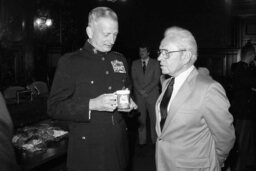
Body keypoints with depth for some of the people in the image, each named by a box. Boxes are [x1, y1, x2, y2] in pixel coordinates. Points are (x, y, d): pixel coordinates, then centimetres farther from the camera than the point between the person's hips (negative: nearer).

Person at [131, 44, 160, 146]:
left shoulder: (155, 63, 8)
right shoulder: (135, 63, 13)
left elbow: (156, 79, 0)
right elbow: (134, 79, 7)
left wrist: (146, 90, -10)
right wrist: (140, 91, -7)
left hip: (152, 94, -1)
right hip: (139, 95, 2)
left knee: (154, 118, -2)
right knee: (141, 119, 1)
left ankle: (155, 140, 7)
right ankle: (142, 141, 8)